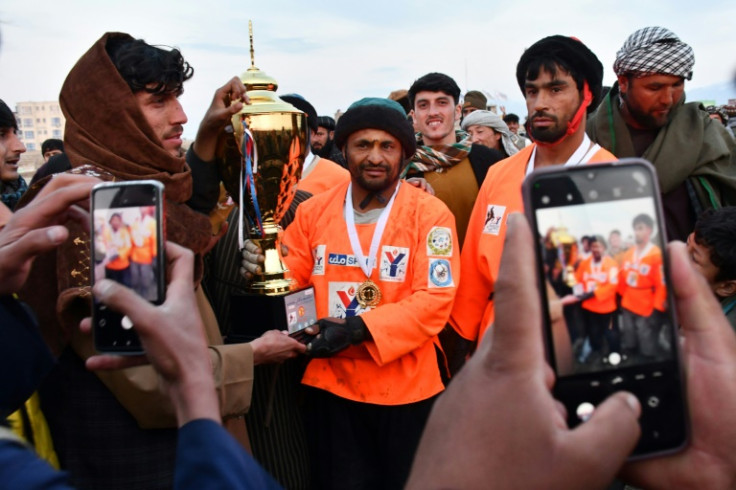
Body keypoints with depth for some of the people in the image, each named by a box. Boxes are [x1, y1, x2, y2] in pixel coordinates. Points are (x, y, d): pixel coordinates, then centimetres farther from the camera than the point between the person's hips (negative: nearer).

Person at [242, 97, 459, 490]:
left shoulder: (430, 214, -9)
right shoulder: (313, 211, 2)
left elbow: (434, 299, -16)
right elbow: (292, 277, 3)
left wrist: (359, 328, -26)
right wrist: (264, 268, -20)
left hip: (406, 387, -1)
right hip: (331, 386, 2)